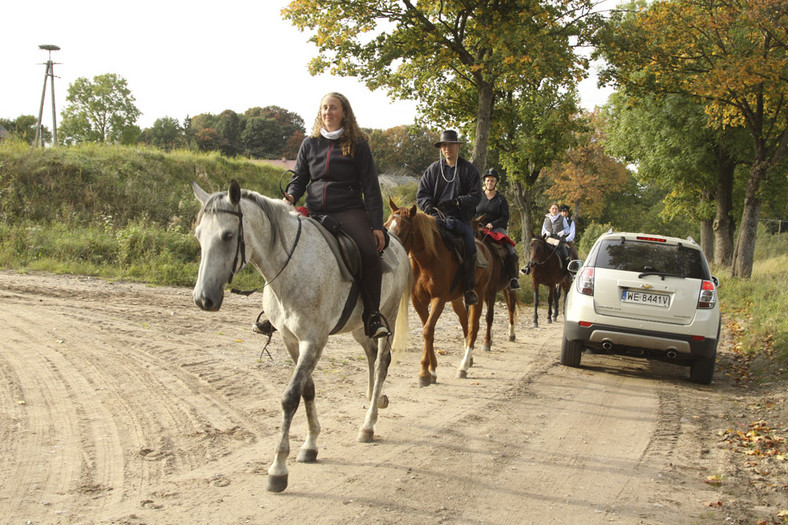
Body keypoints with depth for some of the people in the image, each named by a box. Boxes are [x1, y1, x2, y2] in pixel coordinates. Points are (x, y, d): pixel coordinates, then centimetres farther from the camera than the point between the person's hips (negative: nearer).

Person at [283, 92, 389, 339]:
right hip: (315, 213, 3)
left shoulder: (358, 145, 5)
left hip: (349, 211, -3)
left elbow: (370, 187, 3)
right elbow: (299, 177, 19)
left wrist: (377, 225, -6)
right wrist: (291, 196, -6)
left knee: (369, 253, -30)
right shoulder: (309, 144, 14)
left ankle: (372, 314, -16)